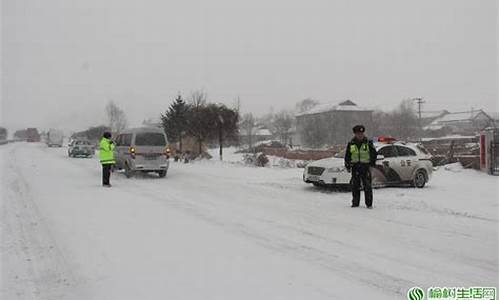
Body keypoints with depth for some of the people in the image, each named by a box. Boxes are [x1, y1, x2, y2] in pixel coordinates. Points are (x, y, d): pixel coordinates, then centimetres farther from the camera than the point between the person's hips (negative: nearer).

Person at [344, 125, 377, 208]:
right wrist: (347, 165, 5)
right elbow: (347, 156, 12)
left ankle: (369, 203, 3)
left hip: (365, 166, -2)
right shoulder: (351, 144, 6)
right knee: (355, 186, 6)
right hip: (355, 167, 2)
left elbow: (374, 153, 9)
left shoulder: (368, 143, 2)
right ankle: (355, 203, 15)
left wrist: (372, 162, 0)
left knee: (367, 186, -3)